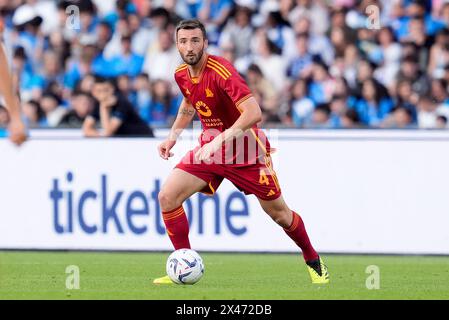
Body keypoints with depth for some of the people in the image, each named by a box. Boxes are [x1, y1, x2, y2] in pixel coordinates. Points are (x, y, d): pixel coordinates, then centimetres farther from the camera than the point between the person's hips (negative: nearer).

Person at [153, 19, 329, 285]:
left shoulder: (221, 71, -25)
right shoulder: (182, 74, -2)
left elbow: (254, 113, -34)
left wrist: (219, 142, -38)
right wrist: (173, 136, 12)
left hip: (245, 149, -6)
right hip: (209, 147, 6)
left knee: (278, 212, 5)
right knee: (167, 197, -11)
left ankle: (313, 260, 31)